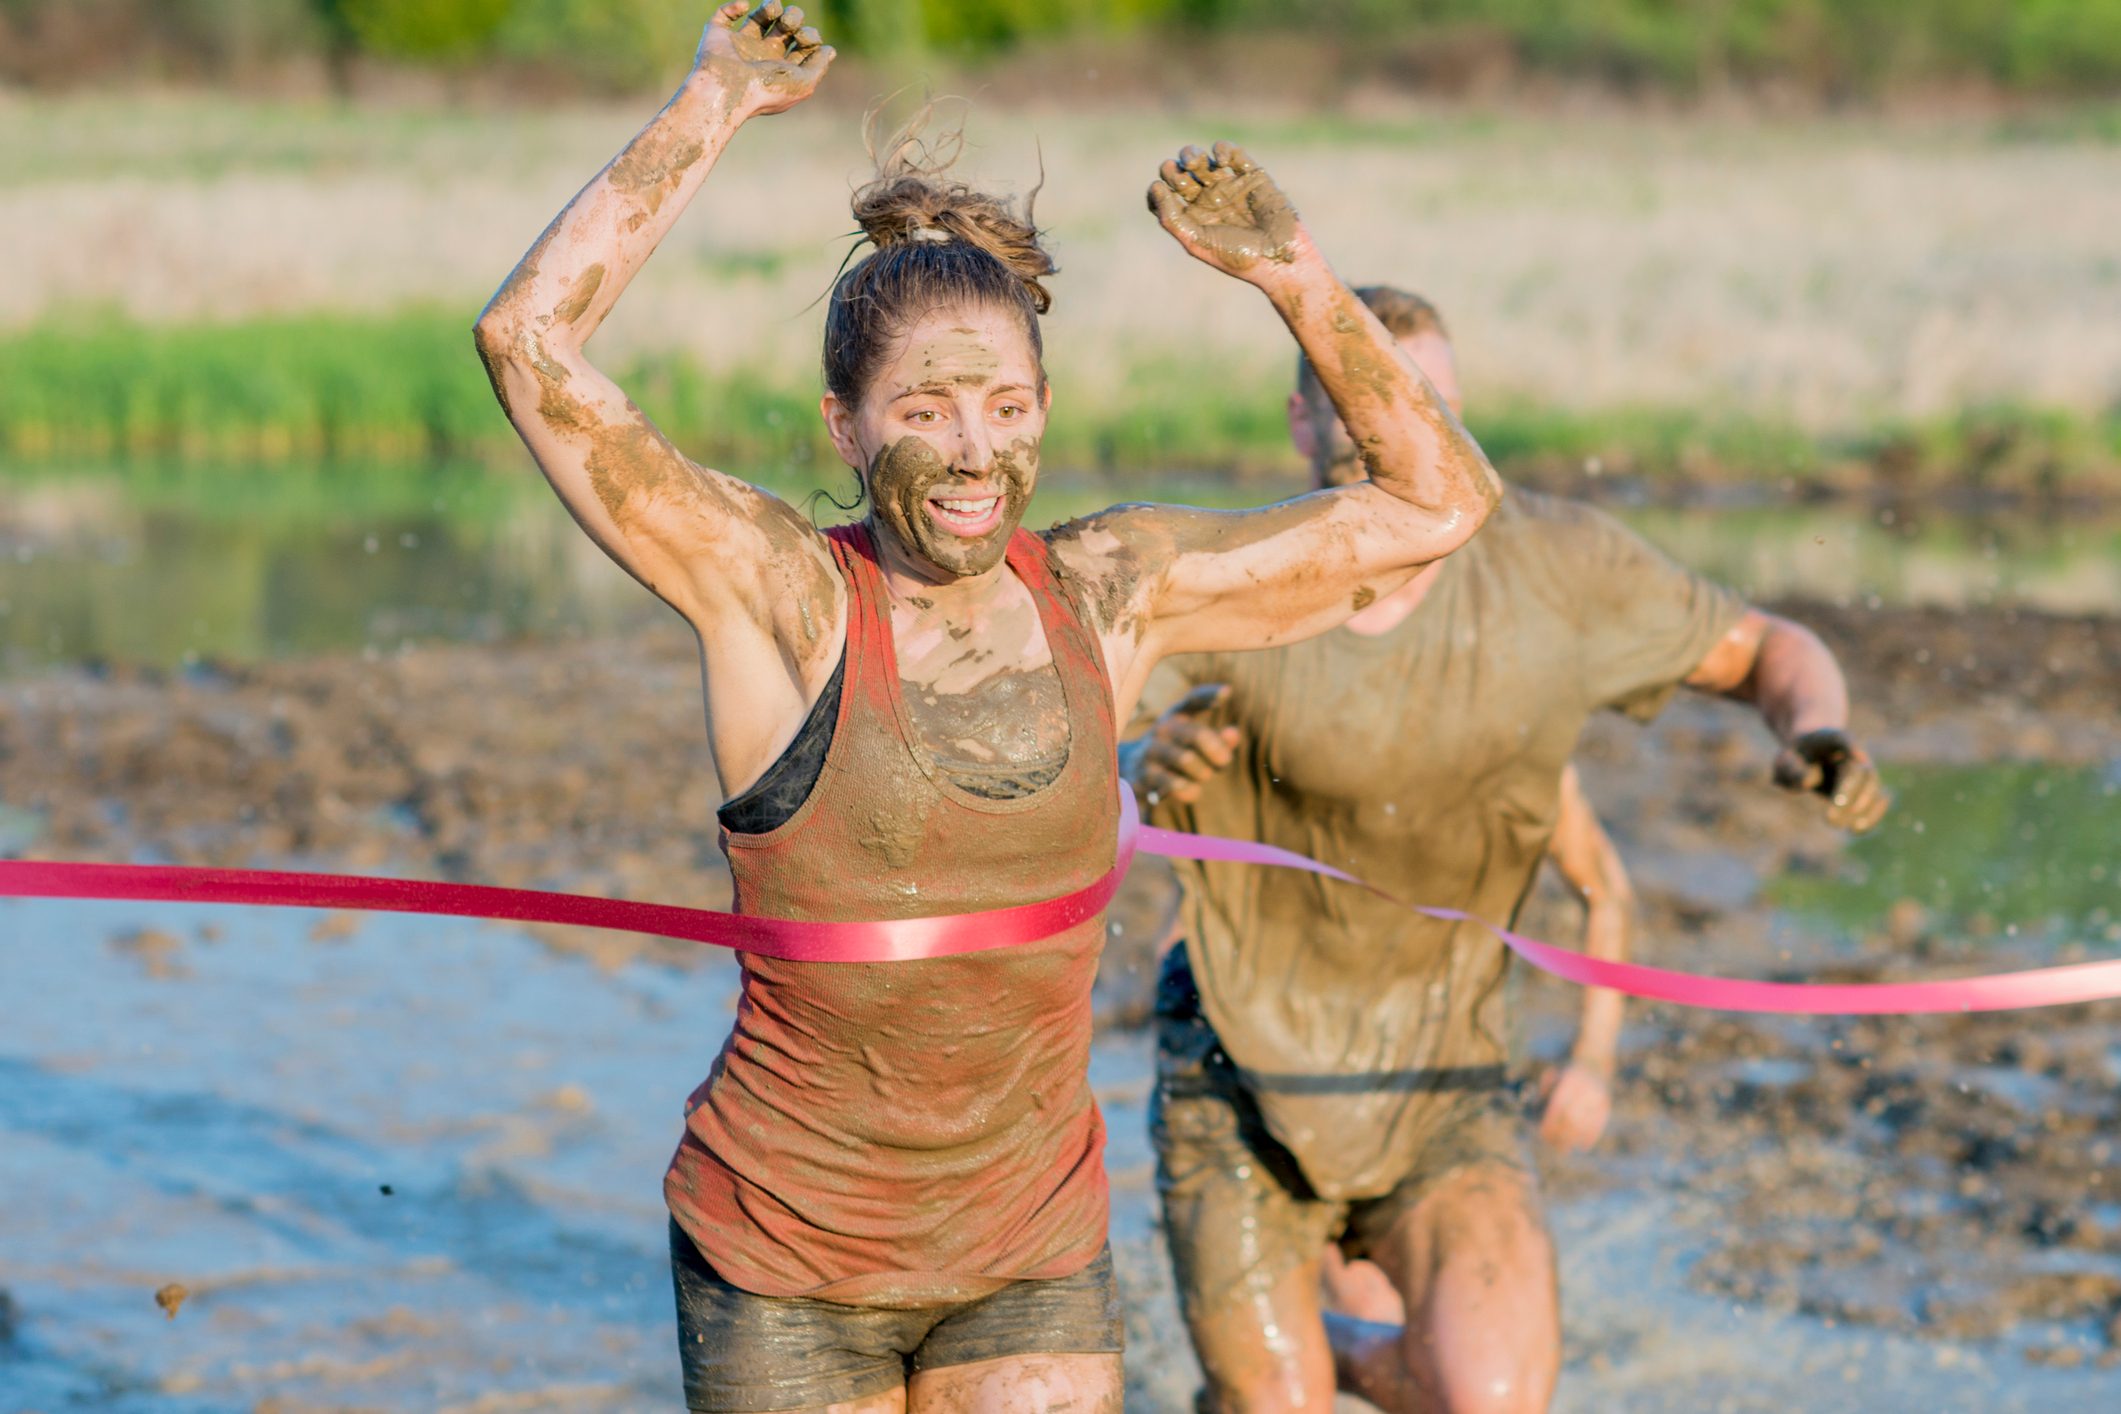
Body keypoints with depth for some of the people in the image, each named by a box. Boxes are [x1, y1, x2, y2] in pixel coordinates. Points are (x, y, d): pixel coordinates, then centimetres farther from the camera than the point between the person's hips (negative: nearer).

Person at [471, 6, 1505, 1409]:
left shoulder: (1110, 596, -1)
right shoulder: (782, 597, -13)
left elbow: (1438, 502, 6)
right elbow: (530, 343, -23)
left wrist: (1297, 280, -6)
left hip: (1037, 1256, 3)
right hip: (789, 1261, -3)